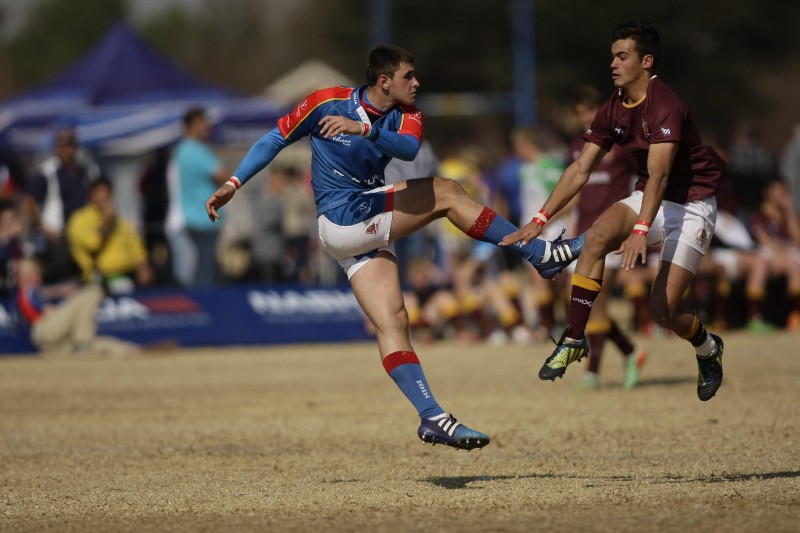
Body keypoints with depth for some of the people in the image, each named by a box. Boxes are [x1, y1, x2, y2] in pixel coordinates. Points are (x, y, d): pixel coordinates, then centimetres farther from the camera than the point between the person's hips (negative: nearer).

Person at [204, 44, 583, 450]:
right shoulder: (328, 103, -7)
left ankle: (433, 418, -12)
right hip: (341, 220, -5)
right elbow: (276, 139, 2)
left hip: (367, 230, 5)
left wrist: (364, 129, -38)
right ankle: (541, 255, -9)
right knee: (445, 193, -13)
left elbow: (409, 148, -20)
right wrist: (233, 183, -3)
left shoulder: (406, 115, 3)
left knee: (393, 323, -5)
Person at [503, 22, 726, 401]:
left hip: (692, 205, -6)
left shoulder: (664, 105, -24)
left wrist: (641, 231, -46)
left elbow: (658, 175, -35)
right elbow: (580, 170, 2)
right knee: (596, 237, -25)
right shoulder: (613, 110, 1)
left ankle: (708, 348, 21)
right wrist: (541, 220, -5)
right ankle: (573, 340, -18)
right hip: (648, 199, 6)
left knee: (662, 309, -14)